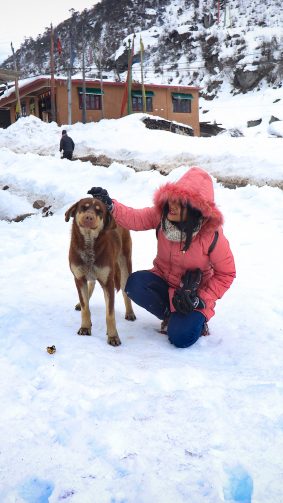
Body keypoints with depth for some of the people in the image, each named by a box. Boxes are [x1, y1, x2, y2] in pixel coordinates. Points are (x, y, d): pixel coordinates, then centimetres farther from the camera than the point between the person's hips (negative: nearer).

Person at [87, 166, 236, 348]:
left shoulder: (212, 235, -23)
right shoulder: (162, 215, -13)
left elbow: (226, 274, -14)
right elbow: (135, 218, -21)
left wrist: (202, 300, -20)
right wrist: (110, 205, -39)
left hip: (194, 293, -4)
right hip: (163, 281, 4)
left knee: (181, 337, -25)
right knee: (134, 284, -28)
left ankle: (198, 318, 11)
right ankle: (173, 315, -5)